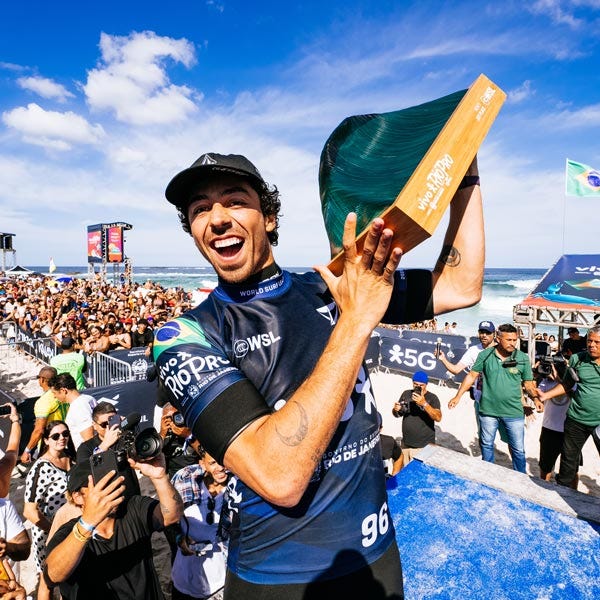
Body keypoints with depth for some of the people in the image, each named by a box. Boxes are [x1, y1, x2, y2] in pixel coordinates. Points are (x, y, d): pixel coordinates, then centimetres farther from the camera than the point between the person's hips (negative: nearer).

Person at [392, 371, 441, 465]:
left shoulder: (432, 398, -8)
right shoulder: (406, 394, 4)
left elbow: (438, 418, -20)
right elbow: (397, 414, 12)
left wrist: (424, 404, -33)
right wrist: (396, 410, -11)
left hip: (424, 446, -4)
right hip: (406, 444, 4)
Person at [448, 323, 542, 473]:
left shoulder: (523, 358, -4)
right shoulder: (485, 355, -5)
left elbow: (528, 384, 3)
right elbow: (471, 376, 0)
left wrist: (535, 398, -16)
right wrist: (458, 396, -3)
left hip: (514, 412, -1)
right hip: (488, 410, 1)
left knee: (518, 449, 8)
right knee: (486, 445, 17)